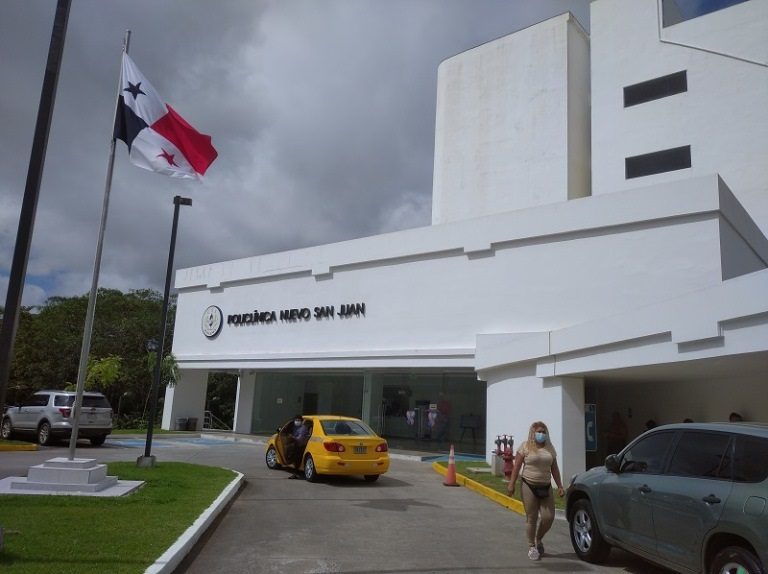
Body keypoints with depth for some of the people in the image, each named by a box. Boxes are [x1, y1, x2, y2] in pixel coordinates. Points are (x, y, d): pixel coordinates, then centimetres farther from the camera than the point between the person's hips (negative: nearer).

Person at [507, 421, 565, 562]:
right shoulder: (525, 446, -2)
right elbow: (516, 467, -4)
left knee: (548, 517, -1)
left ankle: (539, 539, 26)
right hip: (529, 486, -4)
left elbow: (554, 469, 14)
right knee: (531, 518, 0)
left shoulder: (550, 448, 11)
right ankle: (531, 546, 15)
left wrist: (560, 486, 9)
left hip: (545, 487, 4)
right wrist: (511, 484, -10)